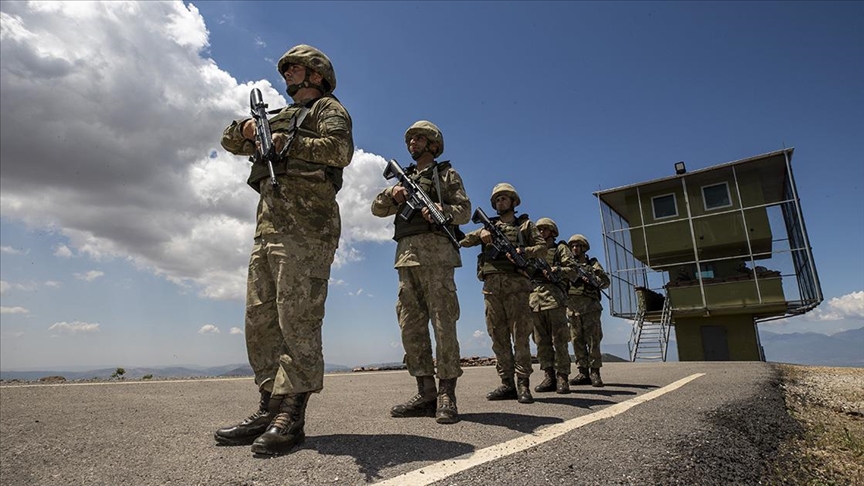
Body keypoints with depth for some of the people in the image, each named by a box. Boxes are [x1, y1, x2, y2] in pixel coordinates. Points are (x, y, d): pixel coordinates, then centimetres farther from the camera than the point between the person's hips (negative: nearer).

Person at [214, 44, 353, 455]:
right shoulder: (280, 117, 32)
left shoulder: (328, 107, 9)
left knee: (297, 318, -12)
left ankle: (290, 417, -8)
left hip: (305, 223, -8)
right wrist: (245, 128, 9)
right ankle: (269, 409, 11)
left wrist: (288, 143, -10)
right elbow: (229, 142, 30)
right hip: (268, 222, 9)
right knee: (260, 318, 5)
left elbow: (340, 150, -12)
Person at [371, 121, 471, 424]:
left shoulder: (446, 173, 12)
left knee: (443, 321, -8)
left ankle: (446, 396, -5)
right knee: (411, 324, 2)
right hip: (406, 254, 6)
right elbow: (378, 209, 19)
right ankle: (426, 394, 7)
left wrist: (442, 211, -20)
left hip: (436, 253, -6)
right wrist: (392, 194, -2)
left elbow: (465, 210, 1)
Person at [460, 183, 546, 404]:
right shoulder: (489, 226, 25)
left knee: (520, 335, -7)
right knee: (498, 336, 1)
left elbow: (542, 247, 6)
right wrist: (481, 234, -5)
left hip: (516, 283, -3)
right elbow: (464, 241, 14)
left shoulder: (526, 225, 17)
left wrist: (523, 251, -13)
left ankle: (523, 385, -4)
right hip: (491, 285, 3)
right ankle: (507, 384, 6)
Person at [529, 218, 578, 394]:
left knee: (559, 340, -6)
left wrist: (556, 270, -15)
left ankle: (562, 378, -3)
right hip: (535, 299, 5)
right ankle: (549, 377, 6)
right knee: (541, 341, 2)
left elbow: (572, 271, 2)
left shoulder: (561, 248, 13)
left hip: (555, 298, -4)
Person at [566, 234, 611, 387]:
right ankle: (583, 373, 5)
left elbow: (606, 281, 3)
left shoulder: (593, 264, 13)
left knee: (593, 340, -7)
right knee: (577, 341, 1)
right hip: (572, 308, 3)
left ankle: (595, 373, -3)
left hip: (589, 307, -3)